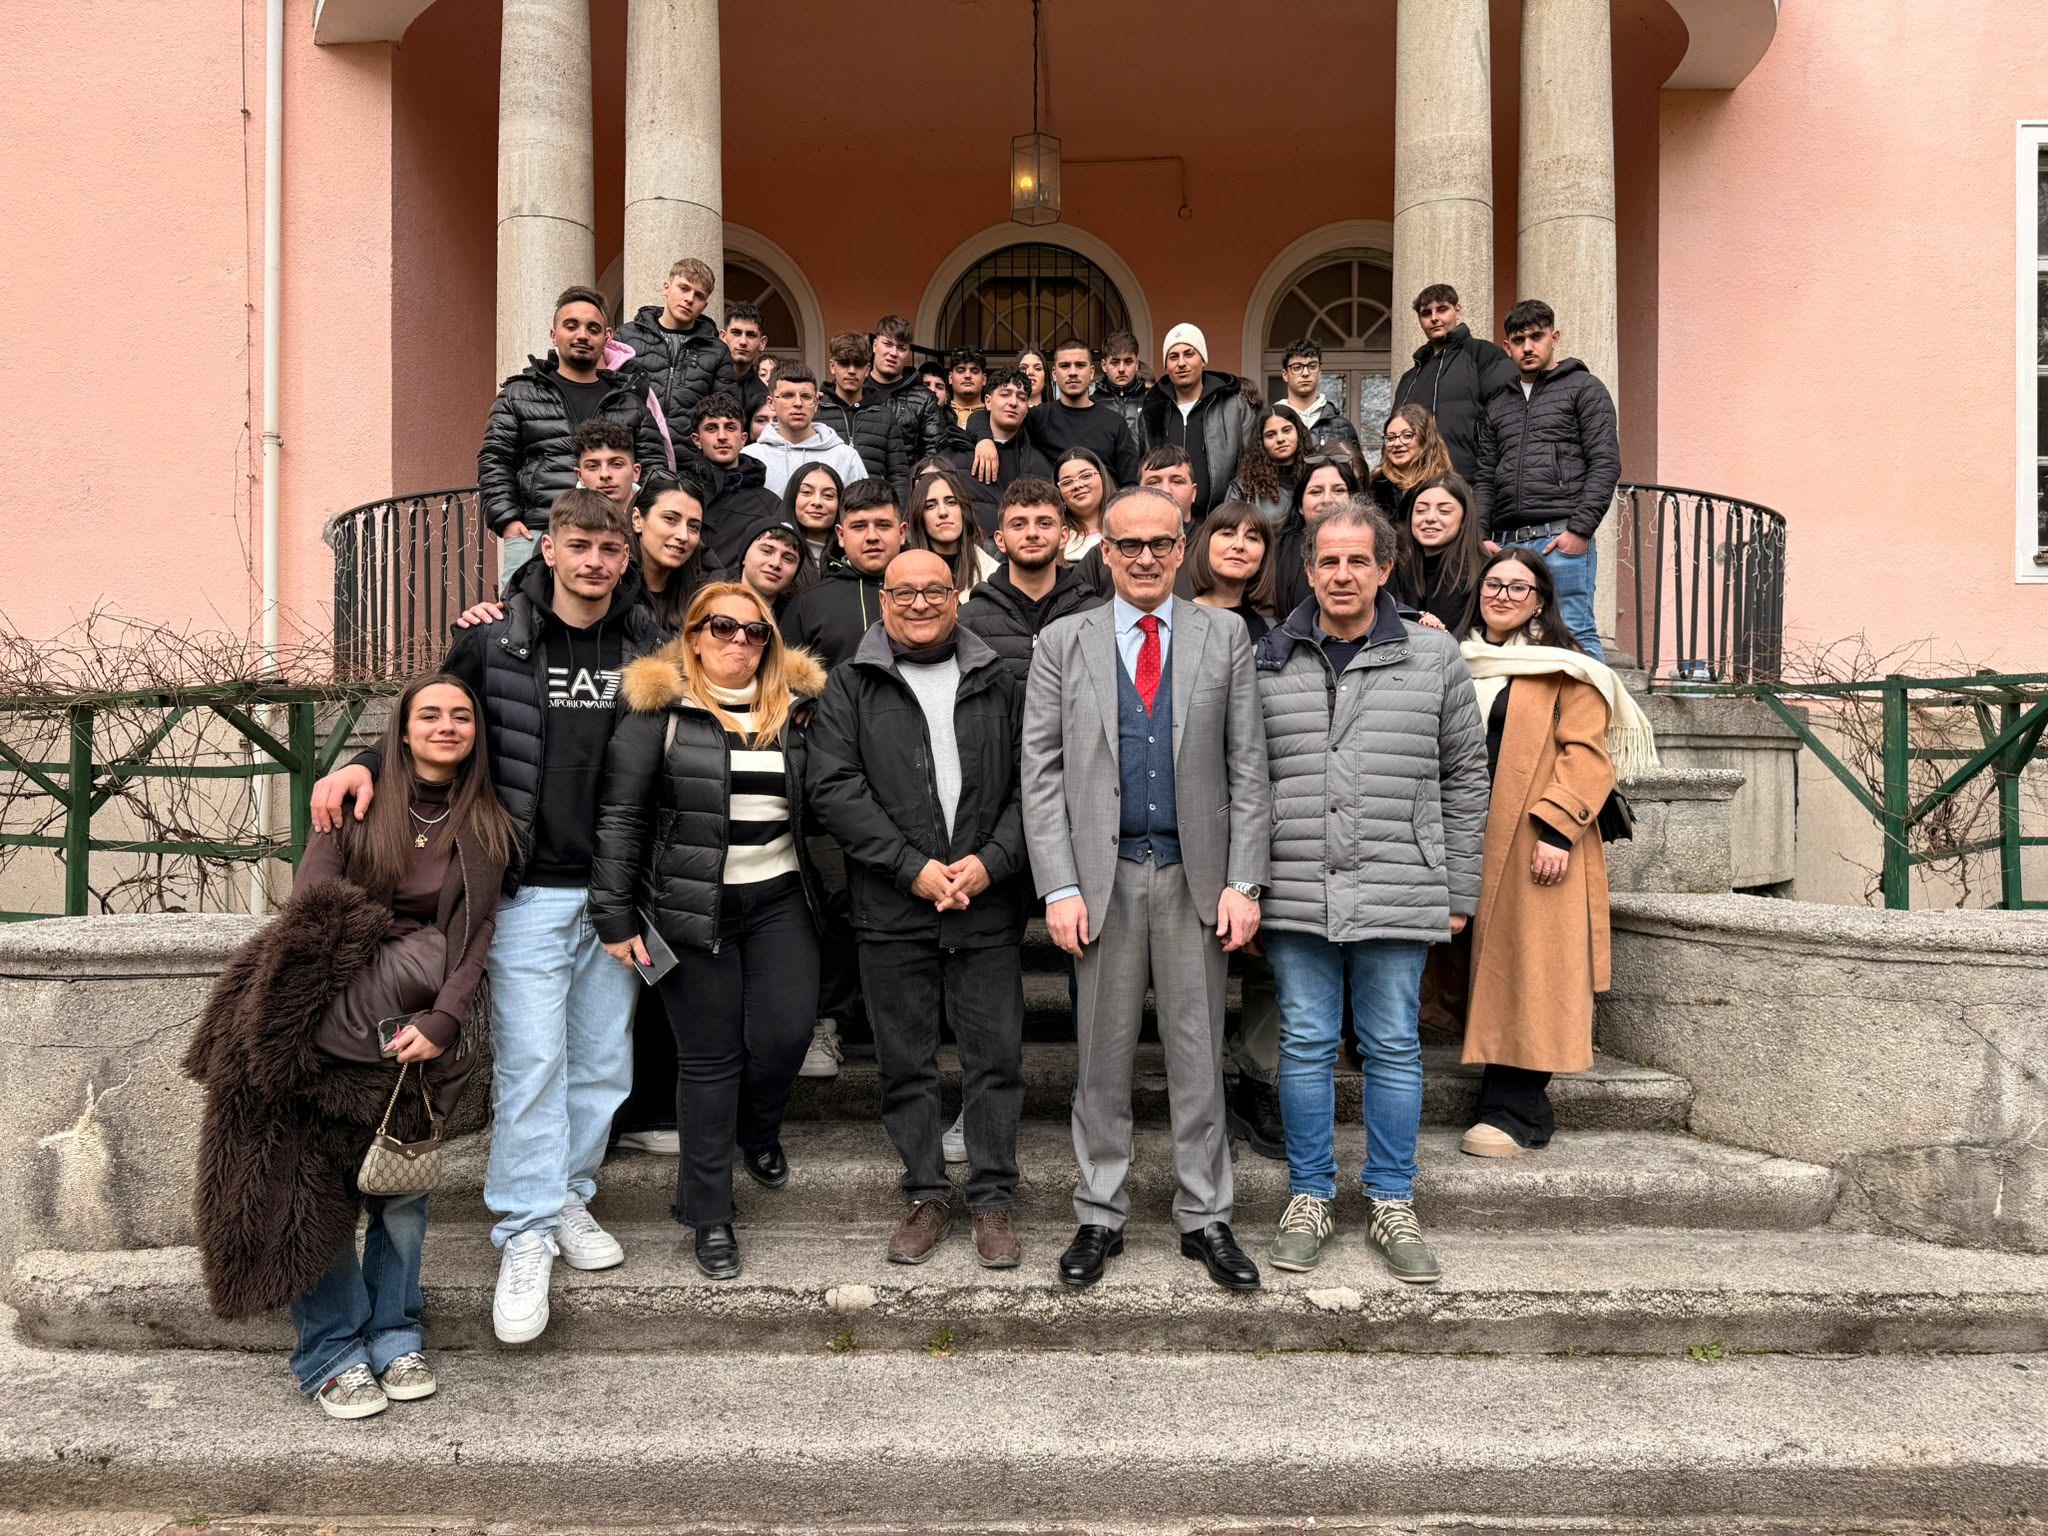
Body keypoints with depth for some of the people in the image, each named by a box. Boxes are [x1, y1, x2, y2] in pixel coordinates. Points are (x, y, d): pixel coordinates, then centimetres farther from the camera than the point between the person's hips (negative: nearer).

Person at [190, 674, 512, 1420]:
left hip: (413, 1035, 2)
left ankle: (392, 1339, 20)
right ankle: (332, 1353, 11)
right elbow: (307, 904, -7)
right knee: (317, 1189, -2)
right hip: (328, 1023, -1)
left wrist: (442, 1022, -17)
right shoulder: (361, 804, -1)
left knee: (402, 1188, 5)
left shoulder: (487, 827, 3)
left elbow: (477, 934, -4)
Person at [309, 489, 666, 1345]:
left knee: (603, 1063, 10)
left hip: (615, 889, 3)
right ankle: (526, 1234, 7)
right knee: (531, 1061, -6)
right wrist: (366, 763, -11)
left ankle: (567, 1196, 29)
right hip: (529, 888, -3)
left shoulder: (646, 644, 5)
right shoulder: (495, 638, 0)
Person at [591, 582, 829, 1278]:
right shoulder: (658, 707, -3)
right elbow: (619, 814, -4)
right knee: (709, 1056, 3)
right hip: (692, 906, -3)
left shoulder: (795, 705, 7)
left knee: (785, 1033, -4)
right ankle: (708, 1215, 19)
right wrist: (614, 916, -6)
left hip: (780, 901, 3)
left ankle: (758, 1131, 32)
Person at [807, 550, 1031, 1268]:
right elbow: (835, 786, -5)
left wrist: (993, 860, -10)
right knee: (905, 1060, 9)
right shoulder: (851, 685, 5)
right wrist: (913, 867, -12)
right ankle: (927, 1195, 24)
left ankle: (993, 1198, 19)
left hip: (989, 905, 1)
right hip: (892, 908, 0)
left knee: (996, 1054, 5)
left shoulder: (998, 680, 9)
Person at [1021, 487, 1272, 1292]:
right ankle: (1100, 1216, 23)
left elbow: (1248, 766, 3)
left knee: (1198, 1052, 8)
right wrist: (1060, 887, -8)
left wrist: (1243, 882, -5)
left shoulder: (1225, 637, 5)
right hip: (1104, 873, 0)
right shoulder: (1062, 643, 4)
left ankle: (1205, 1217, 22)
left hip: (1196, 874, 0)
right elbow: (1041, 771, 0)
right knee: (1103, 1054, 9)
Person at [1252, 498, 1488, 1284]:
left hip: (1399, 897, 0)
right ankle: (1310, 1198, 23)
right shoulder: (1268, 661, 5)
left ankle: (1392, 1204, 23)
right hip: (1296, 897, 1)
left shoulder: (1434, 657, 4)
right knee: (1306, 1046, 8)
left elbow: (1465, 778, 8)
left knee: (1394, 1049, 8)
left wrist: (1458, 892, 6)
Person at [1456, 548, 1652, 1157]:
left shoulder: (1564, 668, 1)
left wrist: (1558, 827, -18)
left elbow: (1587, 753, -8)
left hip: (1535, 847, -6)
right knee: (1485, 966, 6)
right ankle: (1524, 1108, 15)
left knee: (1528, 968, -7)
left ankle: (1511, 1114, -3)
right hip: (1469, 843, 6)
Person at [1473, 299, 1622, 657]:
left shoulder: (1584, 389, 8)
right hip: (1507, 542, 5)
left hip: (1562, 537, -5)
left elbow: (1606, 464, -2)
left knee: (1575, 635, -9)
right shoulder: (1498, 405, 24)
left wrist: (1580, 529, -12)